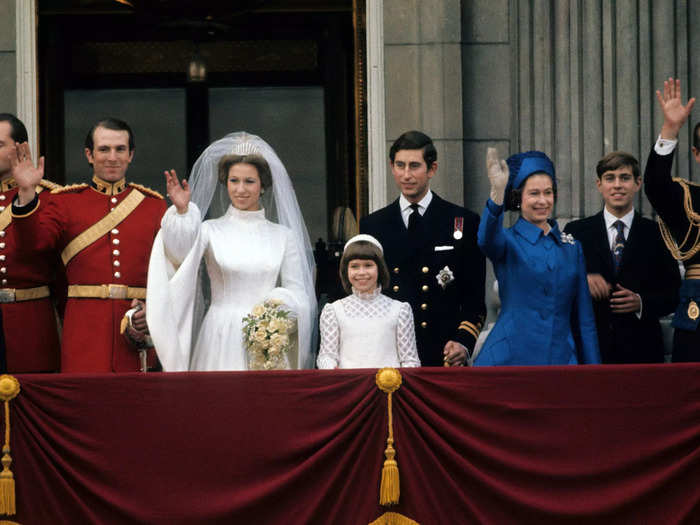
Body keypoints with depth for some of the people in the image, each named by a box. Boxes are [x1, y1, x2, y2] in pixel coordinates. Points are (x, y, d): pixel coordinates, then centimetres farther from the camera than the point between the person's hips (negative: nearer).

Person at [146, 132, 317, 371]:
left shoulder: (283, 235, 10)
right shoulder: (210, 230, 4)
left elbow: (298, 293, 10)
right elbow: (181, 252, -16)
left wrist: (277, 303, -11)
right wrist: (182, 212, -33)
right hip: (221, 341, -1)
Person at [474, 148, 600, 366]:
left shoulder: (571, 248, 12)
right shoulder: (508, 241, 0)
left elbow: (583, 318, 13)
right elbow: (488, 240, -26)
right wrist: (497, 191, -42)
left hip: (560, 356, 3)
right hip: (510, 358, -3)